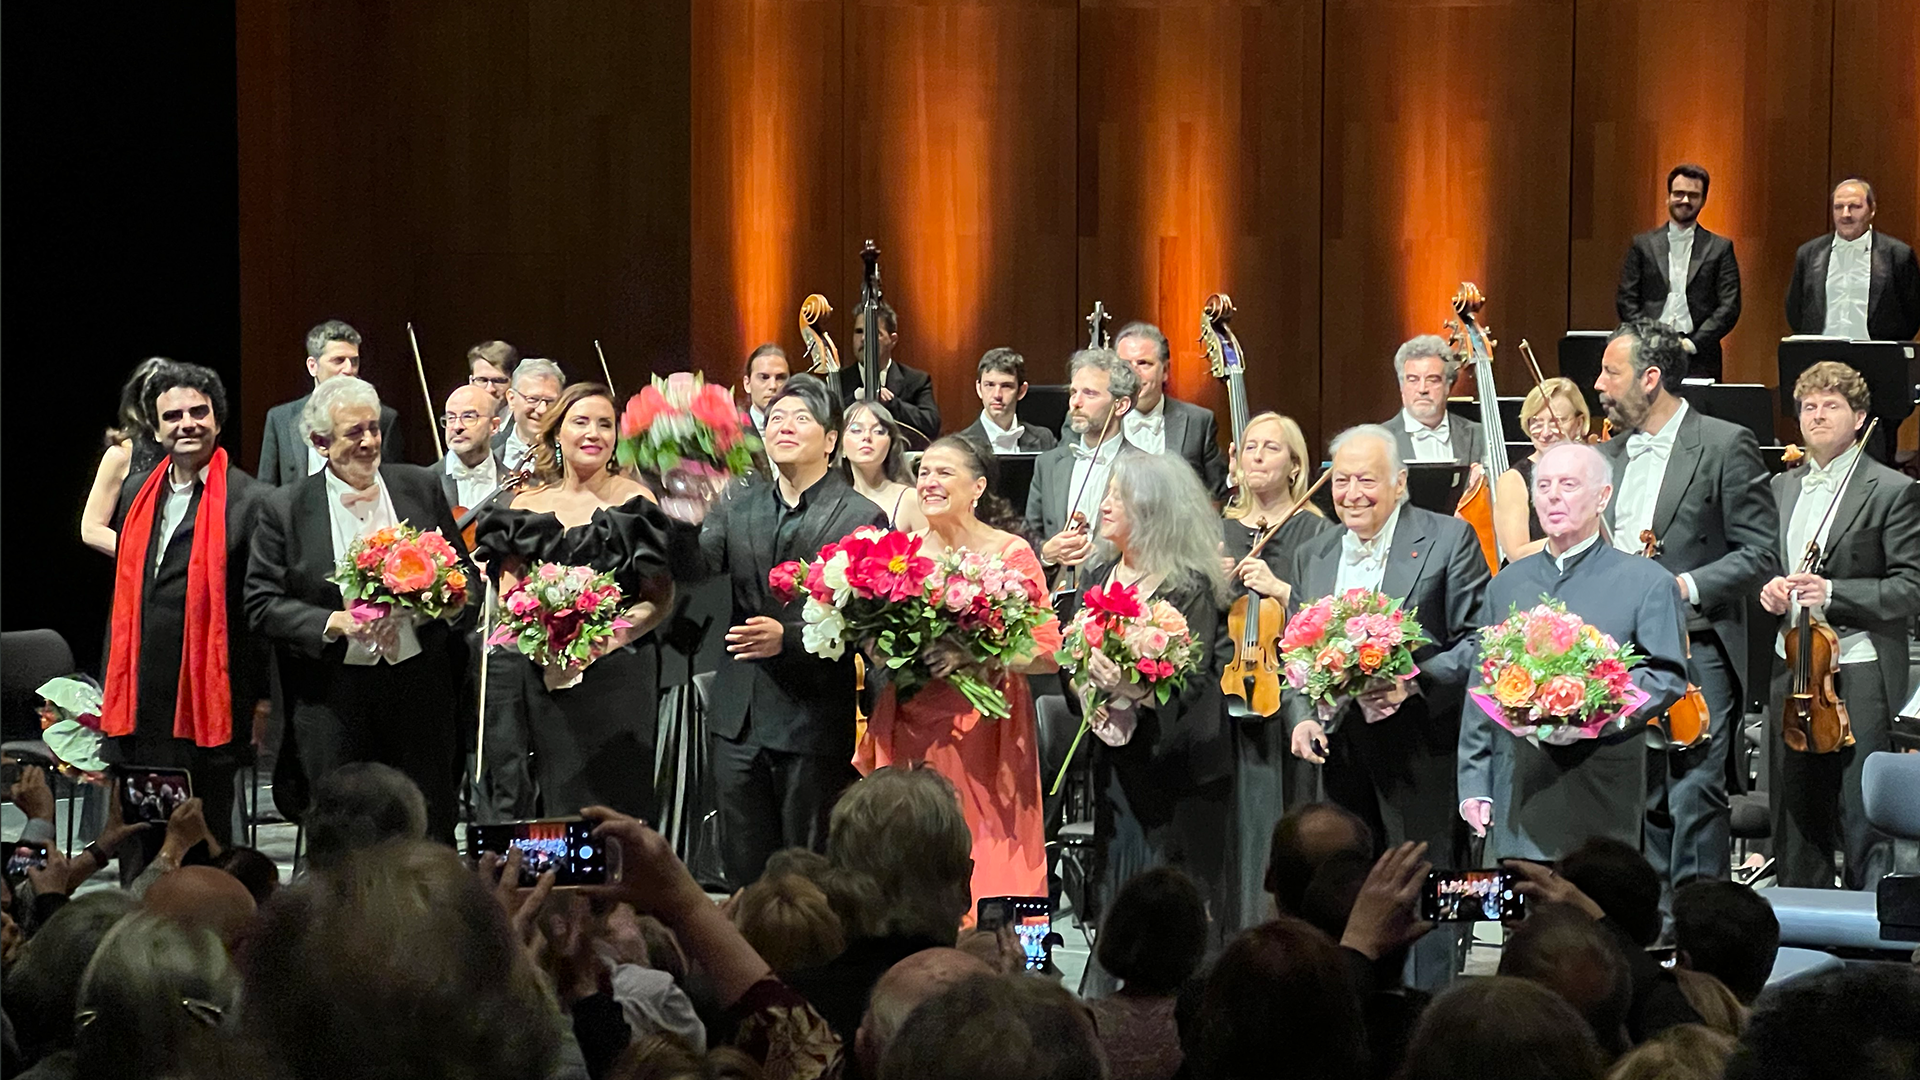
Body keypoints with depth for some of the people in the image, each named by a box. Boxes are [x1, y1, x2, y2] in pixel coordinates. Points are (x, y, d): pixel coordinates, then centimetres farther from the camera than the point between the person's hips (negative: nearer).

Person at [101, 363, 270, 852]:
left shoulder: (250, 502, -7)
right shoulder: (137, 493, 12)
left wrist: (263, 700, -8)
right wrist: (113, 687, 17)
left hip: (207, 702, -6)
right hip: (138, 700, 6)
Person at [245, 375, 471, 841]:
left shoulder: (420, 488, 7)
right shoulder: (286, 509, 0)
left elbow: (462, 573, 13)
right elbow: (262, 603, -2)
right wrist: (335, 623, -16)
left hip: (419, 687, 2)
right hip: (332, 695, -2)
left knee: (430, 830, 4)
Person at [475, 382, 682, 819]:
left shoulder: (634, 501, 1)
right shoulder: (527, 504, 10)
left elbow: (661, 599, -1)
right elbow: (507, 596, 13)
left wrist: (608, 639, -16)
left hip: (617, 675, -3)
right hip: (546, 679, 3)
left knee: (613, 807, -6)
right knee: (557, 801, 3)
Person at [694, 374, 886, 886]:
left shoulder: (860, 518, -4)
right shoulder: (737, 505, 11)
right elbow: (699, 565, -4)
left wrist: (788, 638, -23)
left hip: (813, 721, -4)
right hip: (739, 717, 4)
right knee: (744, 867, 9)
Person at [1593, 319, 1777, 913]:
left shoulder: (1725, 445, -6)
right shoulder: (1608, 454, 15)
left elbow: (1758, 553, -8)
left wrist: (1684, 586, -19)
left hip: (1696, 652, -6)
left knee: (1695, 802, -9)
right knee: (1644, 802, 11)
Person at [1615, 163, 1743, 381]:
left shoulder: (1720, 248, 9)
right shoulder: (1643, 245, 12)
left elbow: (1729, 306, 3)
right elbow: (1626, 302, 8)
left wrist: (1693, 343, -8)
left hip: (1699, 361, -1)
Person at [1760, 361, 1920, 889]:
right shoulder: (1783, 488, 15)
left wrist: (1833, 593, -20)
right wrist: (1769, 587, 2)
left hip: (1858, 673, -6)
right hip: (1791, 668, 6)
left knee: (1863, 820, -7)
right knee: (1794, 816, 11)